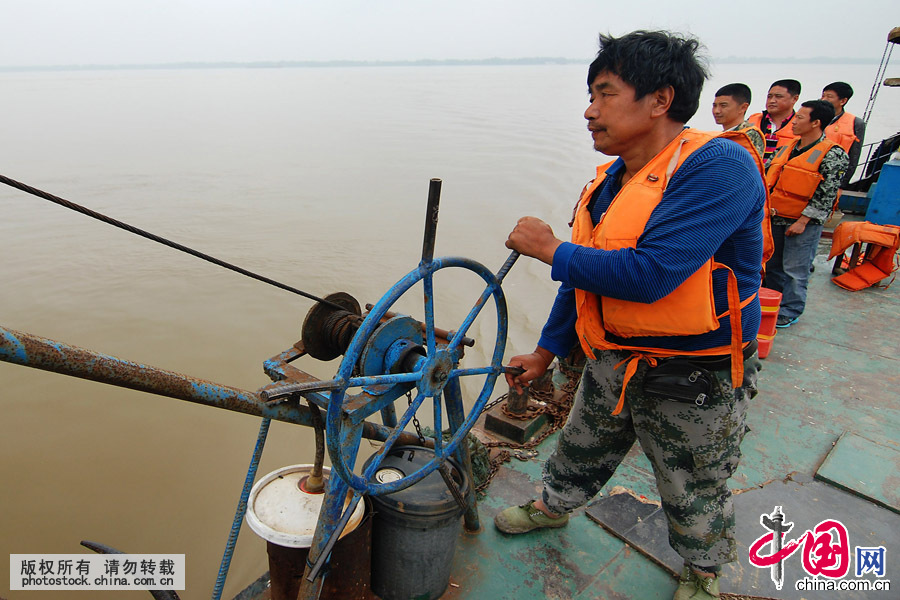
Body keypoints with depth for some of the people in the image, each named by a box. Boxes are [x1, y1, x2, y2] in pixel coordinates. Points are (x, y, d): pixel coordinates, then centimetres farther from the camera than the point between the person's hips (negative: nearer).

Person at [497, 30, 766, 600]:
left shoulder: (719, 166, -25)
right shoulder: (610, 181, 1)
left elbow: (648, 274, -35)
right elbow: (586, 277, 9)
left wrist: (551, 248, -22)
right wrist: (546, 351, 13)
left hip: (695, 380, -6)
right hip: (613, 361, 7)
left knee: (695, 492, 18)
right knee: (581, 447, 27)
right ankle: (554, 506, 56)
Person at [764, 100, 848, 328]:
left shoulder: (833, 154, -10)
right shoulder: (788, 149, 9)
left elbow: (827, 194, -14)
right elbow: (770, 178, 16)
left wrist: (802, 221, -17)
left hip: (805, 223, -6)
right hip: (776, 217, 7)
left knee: (795, 270, 2)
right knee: (771, 265, 13)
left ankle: (789, 312, 15)